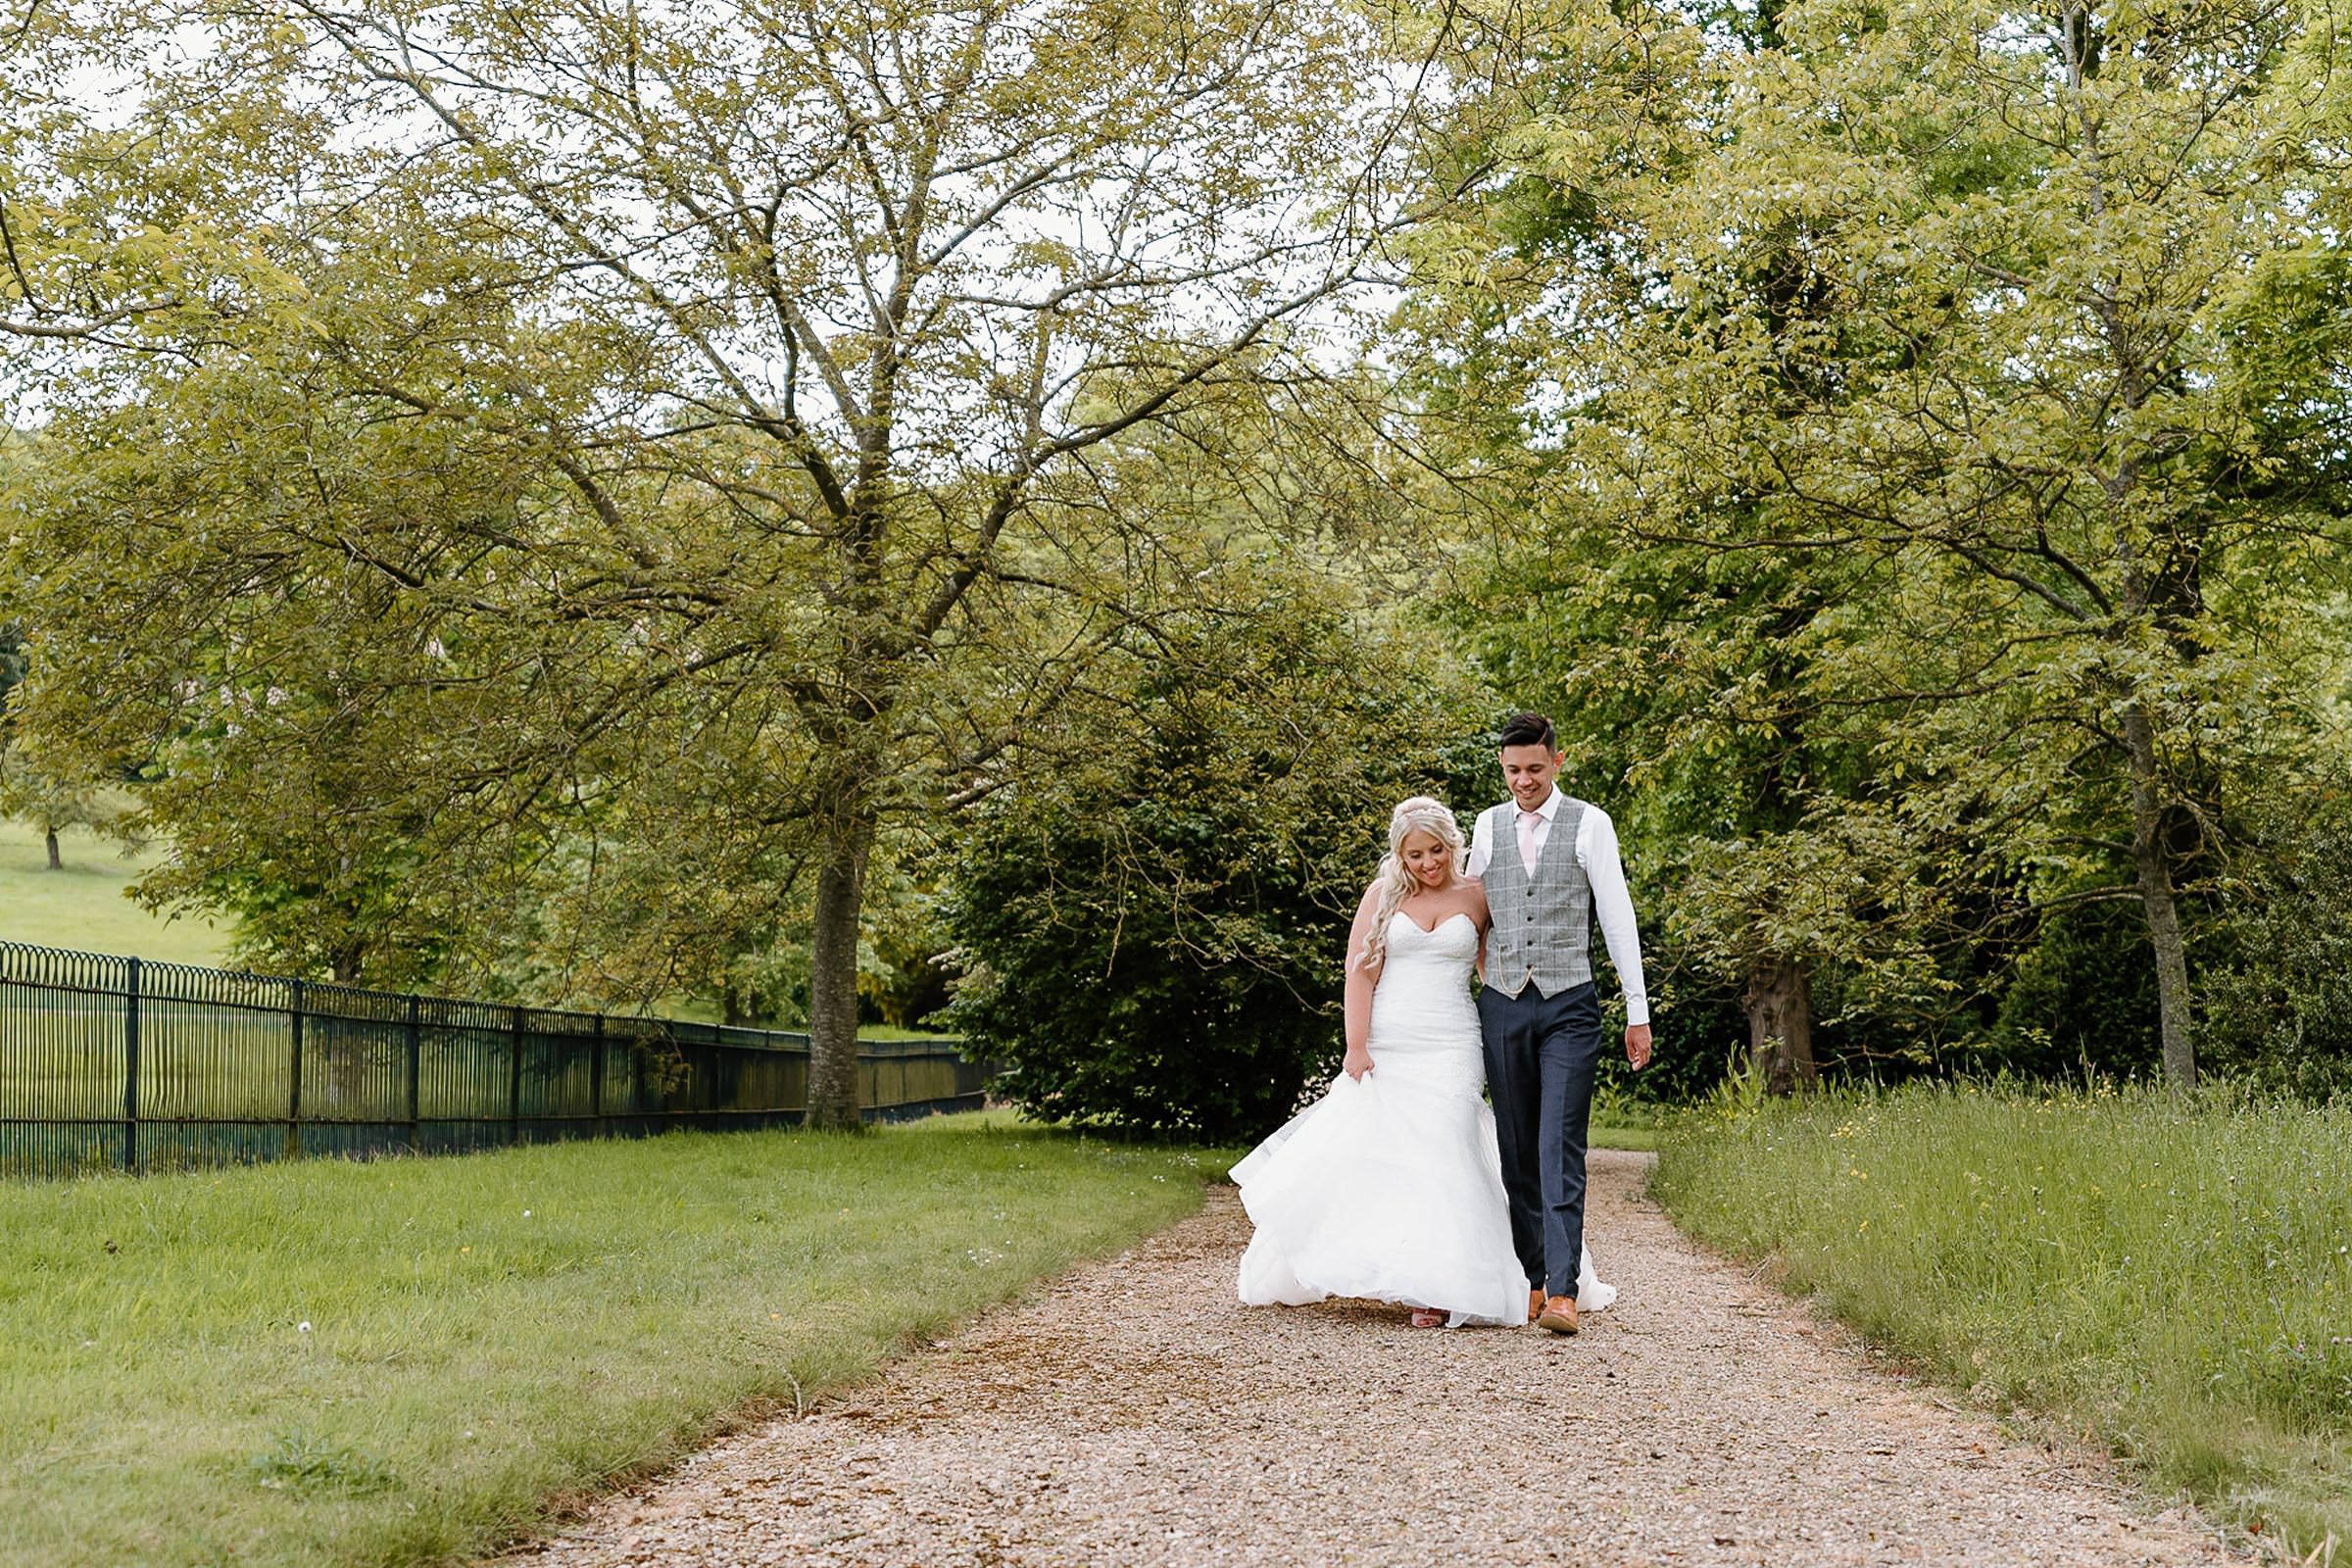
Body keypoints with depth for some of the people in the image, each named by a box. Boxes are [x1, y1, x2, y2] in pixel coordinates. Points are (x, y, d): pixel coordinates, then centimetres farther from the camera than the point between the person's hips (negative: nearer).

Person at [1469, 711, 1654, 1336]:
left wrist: (1638, 1012, -2)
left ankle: (1563, 1290, -17)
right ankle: (1532, 1278, 12)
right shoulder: (1488, 825, 10)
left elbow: (1617, 915, 0)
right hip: (1502, 1004, 4)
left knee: (1560, 1149, -12)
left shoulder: (1589, 824, 0)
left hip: (1568, 1004, -3)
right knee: (1517, 1151, 5)